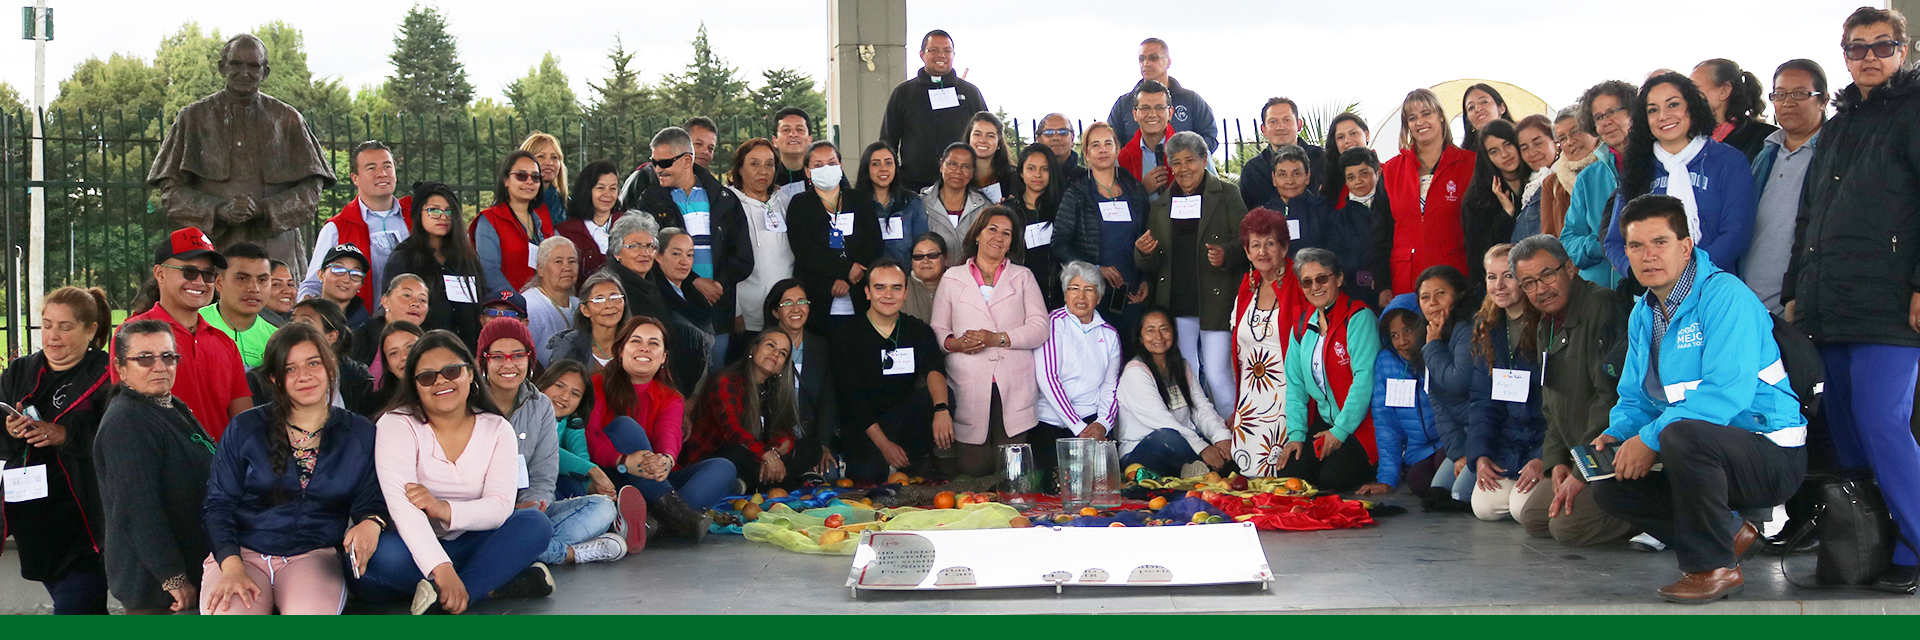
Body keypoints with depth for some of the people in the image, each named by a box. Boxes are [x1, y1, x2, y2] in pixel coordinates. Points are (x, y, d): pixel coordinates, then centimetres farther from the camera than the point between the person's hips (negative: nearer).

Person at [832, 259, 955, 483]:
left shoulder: (918, 331, 4)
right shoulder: (846, 336, -5)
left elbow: (934, 369, -17)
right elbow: (853, 398, -10)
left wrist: (941, 409, -40)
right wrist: (884, 445, -21)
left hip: (904, 421, 3)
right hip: (861, 428, -3)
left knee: (938, 395, -24)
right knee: (870, 471, -33)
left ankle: (917, 463, -10)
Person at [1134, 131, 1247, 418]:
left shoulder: (1226, 195, 5)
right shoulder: (1160, 204, 15)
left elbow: (1246, 243, 0)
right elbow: (1151, 265, 15)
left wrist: (1226, 254, -20)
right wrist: (1143, 252, -7)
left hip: (1215, 303, -4)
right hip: (1176, 305, 4)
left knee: (1218, 375, -8)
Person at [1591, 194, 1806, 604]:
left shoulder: (1724, 295, -16)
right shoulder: (1643, 315, 11)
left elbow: (1727, 391, -27)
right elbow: (1635, 399, 17)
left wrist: (1650, 438, -27)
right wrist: (1617, 434, -7)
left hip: (1770, 452, -9)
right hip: (1706, 451, 9)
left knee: (1682, 433, -37)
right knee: (1608, 488, -2)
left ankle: (1713, 566, -18)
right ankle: (1731, 534, 9)